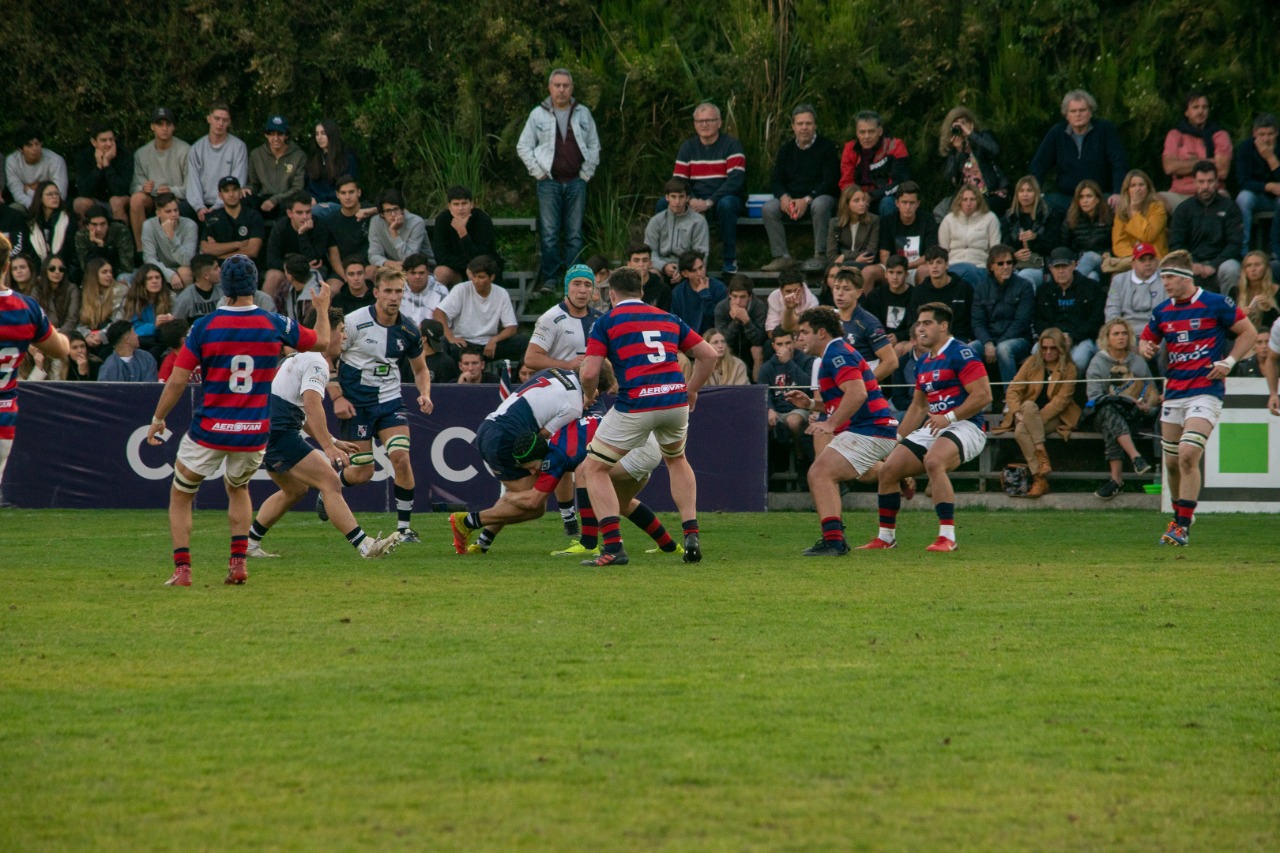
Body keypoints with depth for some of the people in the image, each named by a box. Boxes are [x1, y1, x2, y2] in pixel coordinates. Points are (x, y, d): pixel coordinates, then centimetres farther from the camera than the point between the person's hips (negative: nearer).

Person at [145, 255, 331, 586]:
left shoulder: (204, 326, -9)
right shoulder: (274, 324, -4)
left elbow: (176, 381, -8)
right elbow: (321, 341, 13)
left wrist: (158, 419, 6)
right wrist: (322, 308, 33)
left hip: (209, 431, -3)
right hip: (254, 433, 3)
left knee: (180, 496, 17)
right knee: (237, 487, 30)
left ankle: (182, 569, 5)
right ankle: (239, 562, 15)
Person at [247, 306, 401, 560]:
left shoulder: (298, 358, 24)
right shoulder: (316, 362, -8)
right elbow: (312, 406, -24)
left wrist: (333, 442, 31)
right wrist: (329, 448, -29)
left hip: (264, 432, 10)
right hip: (279, 434, -10)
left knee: (295, 490, 26)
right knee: (330, 482, -14)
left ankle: (249, 542, 26)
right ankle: (365, 546, -23)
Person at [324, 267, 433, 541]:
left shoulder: (408, 331, -1)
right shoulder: (354, 323, -13)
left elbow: (420, 368, 15)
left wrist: (424, 393, -4)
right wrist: (337, 398, -13)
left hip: (390, 401, 3)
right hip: (356, 405, -3)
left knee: (401, 457, -17)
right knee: (362, 473, -2)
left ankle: (404, 526, -6)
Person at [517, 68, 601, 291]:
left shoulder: (583, 114, 8)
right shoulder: (538, 114, 2)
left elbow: (594, 145, 13)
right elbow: (523, 146, 5)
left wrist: (586, 173, 3)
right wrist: (538, 172, -3)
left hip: (576, 181, 2)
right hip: (549, 182, -2)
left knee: (575, 235, 4)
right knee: (549, 235, -3)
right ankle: (550, 279, 2)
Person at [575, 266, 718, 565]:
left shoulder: (606, 322, 6)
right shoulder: (668, 319, 20)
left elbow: (590, 373, -3)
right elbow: (708, 355, 18)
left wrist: (589, 395, 17)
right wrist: (692, 390, 29)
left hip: (636, 406, -5)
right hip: (676, 399, 5)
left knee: (593, 469, 11)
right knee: (676, 460, 34)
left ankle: (613, 547, -4)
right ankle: (692, 535, 20)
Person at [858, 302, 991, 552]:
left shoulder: (961, 355, -9)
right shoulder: (923, 364, 18)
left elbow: (983, 395, -16)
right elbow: (918, 406, 28)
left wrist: (950, 417, -22)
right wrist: (896, 439, 23)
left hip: (964, 426, -9)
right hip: (932, 429, 9)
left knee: (933, 461, -36)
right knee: (888, 469, -1)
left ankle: (947, 537, -34)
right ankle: (886, 537, 14)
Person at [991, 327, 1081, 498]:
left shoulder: (1069, 369, 2)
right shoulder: (1032, 363, 9)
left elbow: (1061, 400, -8)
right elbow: (1013, 391, 3)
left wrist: (1036, 417, -20)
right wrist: (1018, 413, -17)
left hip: (1054, 418, -3)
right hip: (1028, 414, 3)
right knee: (1020, 432, -34)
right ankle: (1040, 479, -39)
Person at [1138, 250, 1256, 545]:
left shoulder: (1215, 304, -6)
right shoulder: (1162, 311, 9)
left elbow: (1248, 332, 2)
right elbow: (1147, 340, 22)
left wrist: (1229, 362, -9)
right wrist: (1146, 348, -2)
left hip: (1206, 391, -6)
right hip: (1173, 393, 6)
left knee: (1188, 454, -19)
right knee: (1172, 462, 8)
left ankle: (1183, 526, -16)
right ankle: (1179, 518, 28)